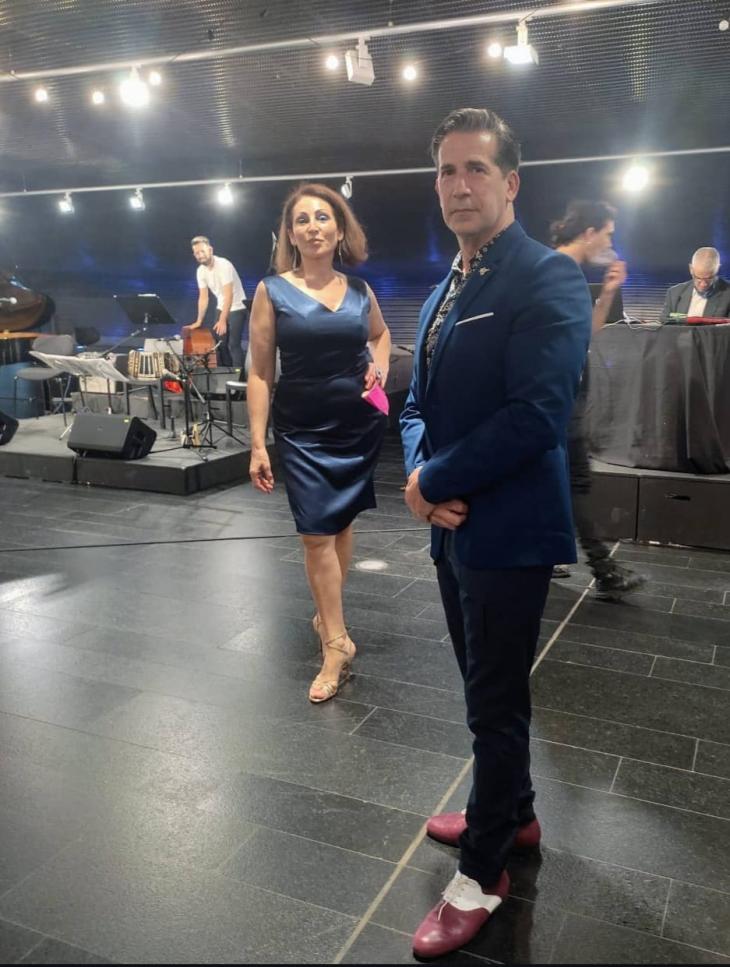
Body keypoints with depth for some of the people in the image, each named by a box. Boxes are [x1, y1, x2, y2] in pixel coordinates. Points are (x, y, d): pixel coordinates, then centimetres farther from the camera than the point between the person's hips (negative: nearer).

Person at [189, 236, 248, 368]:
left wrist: (222, 320, -35)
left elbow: (228, 295, -29)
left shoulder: (224, 265, -24)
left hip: (237, 309, -7)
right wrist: (199, 321, -1)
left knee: (234, 344, -15)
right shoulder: (200, 271, -2)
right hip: (221, 309, 7)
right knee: (221, 344, 8)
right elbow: (203, 297, 4)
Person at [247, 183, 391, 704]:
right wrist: (258, 443, -10)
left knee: (342, 523, 12)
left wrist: (380, 366, 2)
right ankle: (337, 644, 3)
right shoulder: (273, 291, -5)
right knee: (317, 533, -5)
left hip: (360, 425, 3)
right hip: (303, 432, -3)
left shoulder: (359, 290, 3)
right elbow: (260, 373, -5)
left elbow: (381, 334, 24)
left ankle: (328, 616, 30)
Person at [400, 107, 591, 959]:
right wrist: (418, 474, -6)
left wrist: (434, 481, -16)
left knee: (496, 701, 5)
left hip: (506, 529, -8)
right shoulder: (445, 289, 13)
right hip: (452, 525, 8)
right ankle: (513, 813, 43)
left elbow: (538, 414, -24)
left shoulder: (548, 278, -14)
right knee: (485, 689, 21)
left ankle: (482, 874, 24)